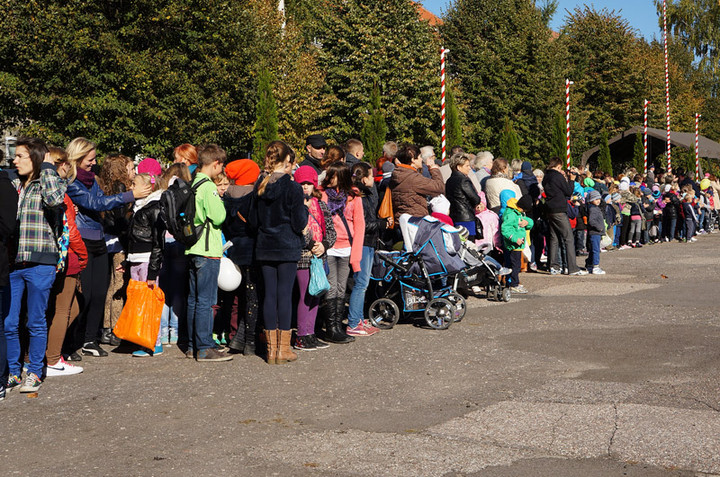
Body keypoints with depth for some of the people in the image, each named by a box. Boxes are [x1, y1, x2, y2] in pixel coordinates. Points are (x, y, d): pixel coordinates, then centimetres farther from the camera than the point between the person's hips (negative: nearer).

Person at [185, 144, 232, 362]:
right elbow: (218, 217, -18)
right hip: (208, 250, -9)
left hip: (193, 248, 9)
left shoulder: (192, 184, 12)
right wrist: (221, 203, -1)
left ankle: (193, 346, 19)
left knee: (194, 299, 13)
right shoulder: (208, 187, -14)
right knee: (206, 301, -6)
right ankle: (205, 349, -3)